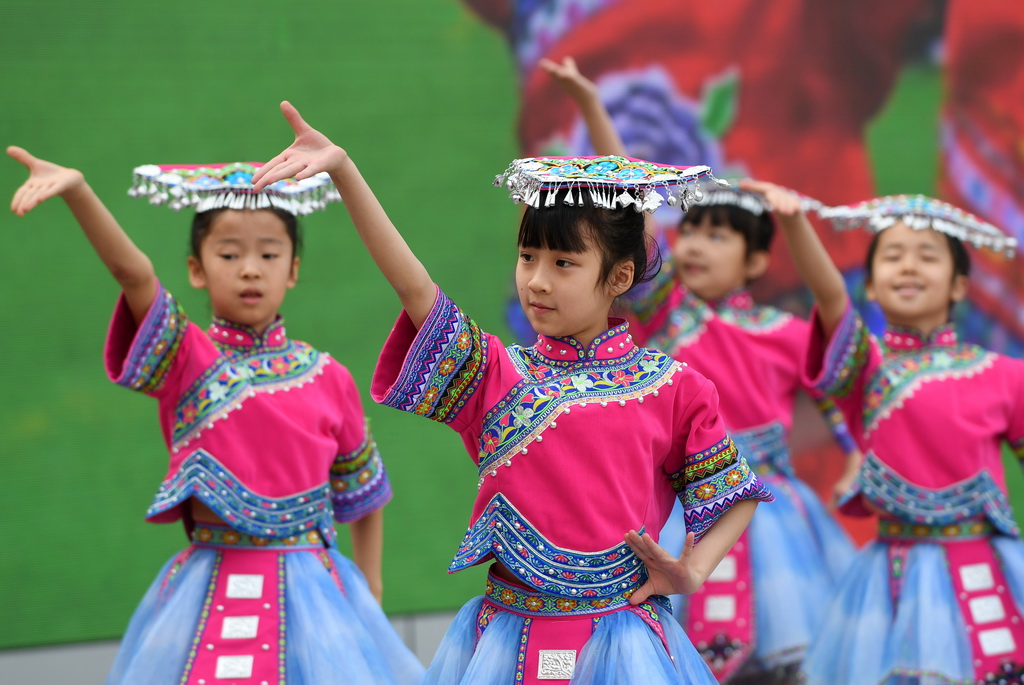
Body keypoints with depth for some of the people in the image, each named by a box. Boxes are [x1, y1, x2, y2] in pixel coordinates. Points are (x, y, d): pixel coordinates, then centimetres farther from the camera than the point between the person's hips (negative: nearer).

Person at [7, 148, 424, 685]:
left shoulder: (327, 379, 6)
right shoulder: (185, 360, -1)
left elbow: (363, 491, 18)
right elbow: (132, 272, -19)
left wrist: (369, 592, 19)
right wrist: (77, 191, -35)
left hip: (310, 591, 2)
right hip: (212, 594, -2)